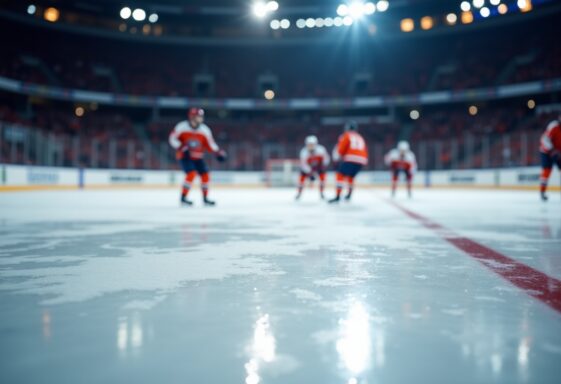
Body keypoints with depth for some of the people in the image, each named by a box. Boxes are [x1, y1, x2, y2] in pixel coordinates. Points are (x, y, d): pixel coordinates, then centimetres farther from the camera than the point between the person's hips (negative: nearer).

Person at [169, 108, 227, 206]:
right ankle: (183, 197, -11)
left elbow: (210, 143, 1)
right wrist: (181, 147, -24)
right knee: (191, 174, -23)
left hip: (198, 158, 5)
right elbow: (172, 138, -9)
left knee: (205, 175, -3)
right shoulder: (182, 126, -13)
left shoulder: (205, 129, -3)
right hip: (184, 156, -5)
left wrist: (218, 152, -14)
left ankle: (205, 198, 15)